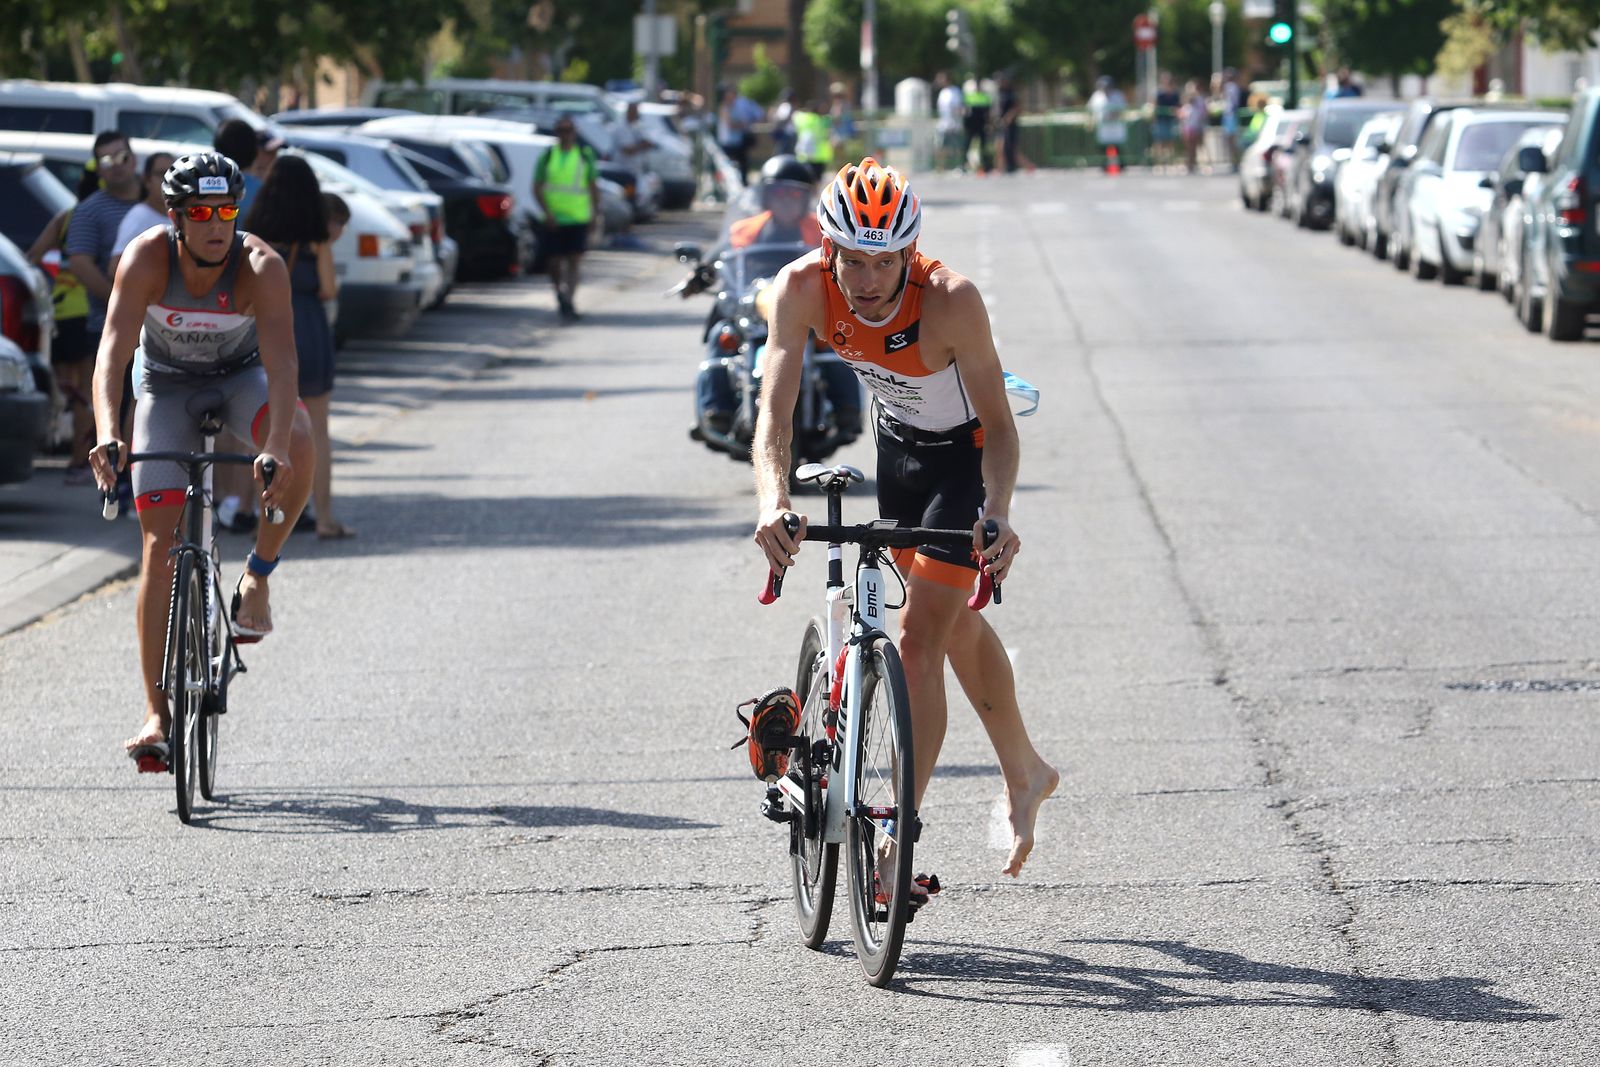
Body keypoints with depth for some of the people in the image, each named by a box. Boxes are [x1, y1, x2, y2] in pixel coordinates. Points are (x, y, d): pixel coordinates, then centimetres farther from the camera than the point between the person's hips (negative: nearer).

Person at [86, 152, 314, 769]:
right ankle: (156, 713, -7)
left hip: (240, 376, 0)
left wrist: (276, 447, -55)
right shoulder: (147, 257, -28)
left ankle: (256, 579, -12)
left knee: (298, 444, -34)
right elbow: (112, 352, -36)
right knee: (160, 544, -10)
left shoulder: (261, 268, -29)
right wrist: (107, 433, -53)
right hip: (166, 384, 0)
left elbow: (280, 364, -39)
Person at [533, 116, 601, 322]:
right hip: (554, 219, 0)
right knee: (555, 261, 4)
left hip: (578, 219, 0)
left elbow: (593, 186, 10)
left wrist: (595, 213, 3)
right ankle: (559, 293, 28)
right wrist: (547, 212, -11)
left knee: (573, 262, -7)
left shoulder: (585, 155, 6)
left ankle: (568, 303, -6)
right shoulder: (548, 156, 3)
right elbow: (537, 187, 1)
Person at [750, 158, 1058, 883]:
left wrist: (997, 516, -49)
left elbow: (997, 422, -33)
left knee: (920, 638, -13)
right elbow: (775, 412, -32)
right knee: (955, 623, 20)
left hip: (965, 451, -5)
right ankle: (1025, 775, 42)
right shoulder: (802, 289, -27)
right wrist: (772, 501, -50)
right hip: (897, 443, 5)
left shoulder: (950, 300, -37)